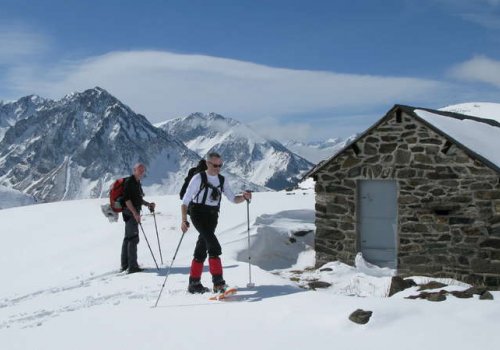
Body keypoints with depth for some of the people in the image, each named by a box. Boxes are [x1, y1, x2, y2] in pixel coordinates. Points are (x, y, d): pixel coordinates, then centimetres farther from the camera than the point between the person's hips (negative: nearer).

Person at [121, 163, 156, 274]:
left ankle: (125, 264, 23)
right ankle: (132, 266, -11)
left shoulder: (137, 183, 17)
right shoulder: (129, 181, -13)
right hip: (130, 212, -10)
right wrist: (135, 213, -26)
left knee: (128, 238, 15)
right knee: (133, 238, -11)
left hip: (134, 212, 10)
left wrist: (148, 204, 13)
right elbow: (126, 199, -21)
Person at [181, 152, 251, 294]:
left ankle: (194, 284, 19)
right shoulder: (198, 178, -7)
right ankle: (218, 282, -20)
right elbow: (185, 200, -9)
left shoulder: (221, 180, 10)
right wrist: (184, 220, -19)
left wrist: (244, 197, -15)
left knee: (202, 250, 11)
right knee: (214, 246, -19)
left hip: (212, 216, 6)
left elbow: (233, 199, 7)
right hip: (198, 213, -6)